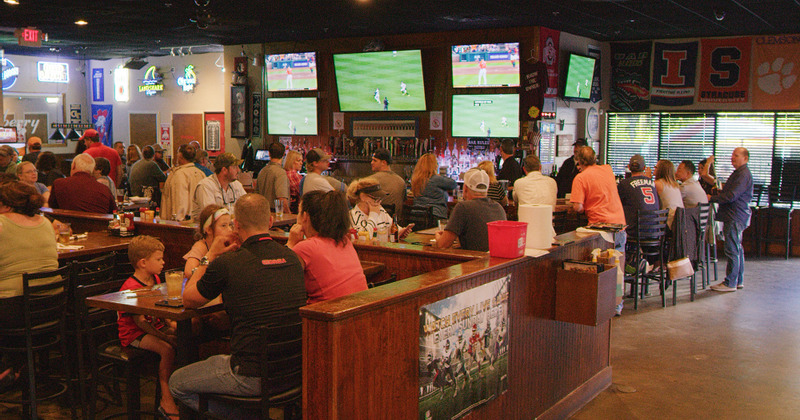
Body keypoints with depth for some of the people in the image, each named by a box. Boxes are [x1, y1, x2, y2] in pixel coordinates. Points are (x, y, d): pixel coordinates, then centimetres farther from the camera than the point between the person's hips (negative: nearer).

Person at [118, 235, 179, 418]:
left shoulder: (155, 280, 9)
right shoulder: (131, 287, -20)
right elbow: (139, 321, -24)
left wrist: (170, 324, 1)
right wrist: (164, 336, -28)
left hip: (156, 327, 8)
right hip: (134, 334, -8)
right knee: (167, 348, -30)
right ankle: (166, 400, -20)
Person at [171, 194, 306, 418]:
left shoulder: (227, 263, -14)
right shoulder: (291, 258, 2)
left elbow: (189, 299, 5)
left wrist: (209, 256, 12)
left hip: (253, 378, -7)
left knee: (177, 383, 16)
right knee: (218, 360, 33)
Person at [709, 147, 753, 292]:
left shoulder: (743, 174, -16)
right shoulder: (738, 173, 18)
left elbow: (731, 196, -22)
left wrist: (712, 198, -15)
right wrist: (720, 192, 7)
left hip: (735, 217, -11)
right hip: (735, 216, 11)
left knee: (732, 250, -7)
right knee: (737, 249, 15)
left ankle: (730, 283, -4)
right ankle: (739, 281, 22)